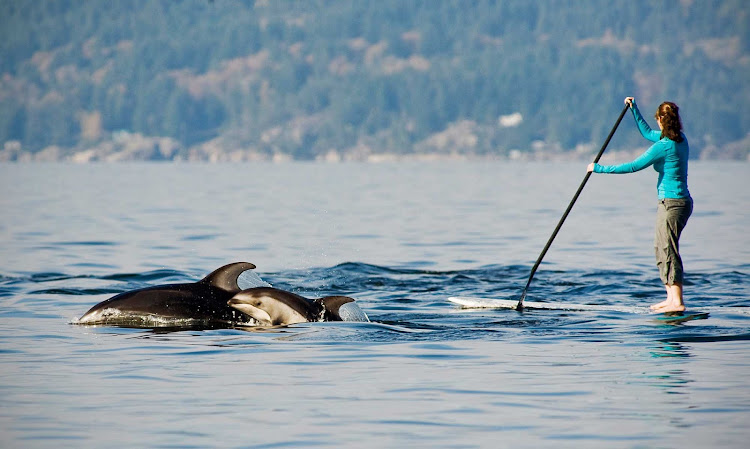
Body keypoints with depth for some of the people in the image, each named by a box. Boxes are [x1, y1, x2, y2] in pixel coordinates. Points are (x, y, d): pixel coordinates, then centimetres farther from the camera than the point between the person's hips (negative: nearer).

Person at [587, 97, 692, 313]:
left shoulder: (664, 145, -18)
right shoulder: (680, 139, 9)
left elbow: (633, 166, -16)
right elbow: (647, 133, 29)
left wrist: (600, 169, -9)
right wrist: (634, 108, 31)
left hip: (671, 203, -10)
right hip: (681, 201, 10)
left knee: (668, 250, -7)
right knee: (661, 248, 15)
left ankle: (677, 302, -8)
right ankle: (671, 297, 15)